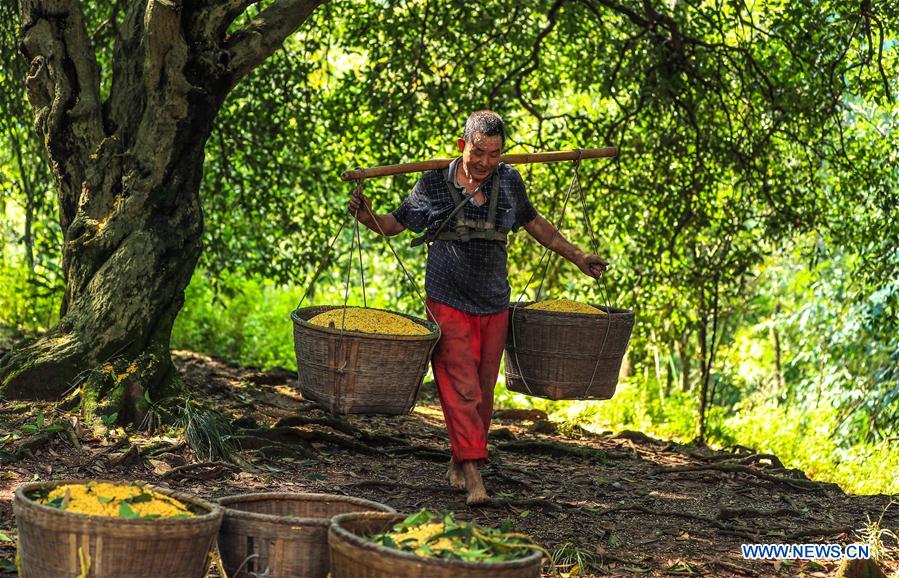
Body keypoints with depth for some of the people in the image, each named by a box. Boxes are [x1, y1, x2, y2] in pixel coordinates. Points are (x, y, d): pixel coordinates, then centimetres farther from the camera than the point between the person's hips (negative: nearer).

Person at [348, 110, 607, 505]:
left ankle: (458, 463, 23)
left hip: (494, 306, 4)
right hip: (449, 304, -4)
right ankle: (473, 473, -15)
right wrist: (367, 217, -18)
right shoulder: (434, 184, -6)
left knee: (483, 390, 8)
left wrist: (576, 257, 19)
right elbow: (394, 224, 3)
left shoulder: (508, 181, 3)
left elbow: (533, 222, 18)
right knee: (461, 388, -12)